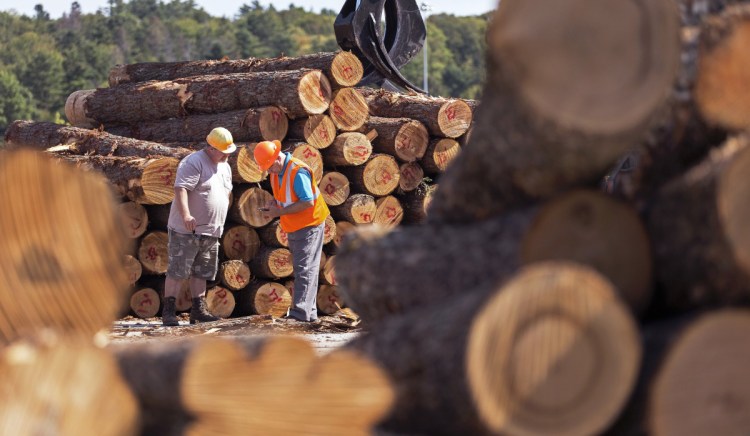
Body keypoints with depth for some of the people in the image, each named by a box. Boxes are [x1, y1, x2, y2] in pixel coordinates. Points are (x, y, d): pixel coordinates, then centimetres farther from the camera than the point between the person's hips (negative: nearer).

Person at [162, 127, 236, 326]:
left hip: (210, 232, 8)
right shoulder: (194, 163, -14)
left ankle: (198, 310, 15)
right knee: (177, 271, -7)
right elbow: (180, 189, -26)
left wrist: (219, 225, 24)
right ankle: (168, 312, -5)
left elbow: (226, 194, 28)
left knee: (201, 273, 11)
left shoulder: (225, 167, 15)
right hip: (185, 230, -8)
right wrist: (185, 214, -39)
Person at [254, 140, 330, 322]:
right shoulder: (276, 172, 4)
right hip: (293, 227, 9)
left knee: (304, 268, -12)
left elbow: (307, 202, -27)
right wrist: (272, 204, -5)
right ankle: (309, 312, 17)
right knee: (302, 268, 12)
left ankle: (301, 312, -15)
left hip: (309, 225, -9)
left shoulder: (298, 171, -24)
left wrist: (279, 211, -24)